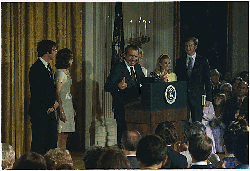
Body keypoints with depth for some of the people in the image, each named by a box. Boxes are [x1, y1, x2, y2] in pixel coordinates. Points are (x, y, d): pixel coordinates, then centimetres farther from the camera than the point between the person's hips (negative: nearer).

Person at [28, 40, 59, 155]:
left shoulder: (48, 67, 16)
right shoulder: (36, 68, -14)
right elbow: (39, 92, -17)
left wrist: (55, 101, 1)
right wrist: (51, 104, -9)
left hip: (49, 110, 9)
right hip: (39, 111, -9)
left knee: (52, 140, 8)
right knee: (39, 142, -6)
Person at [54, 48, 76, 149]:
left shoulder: (66, 72, 15)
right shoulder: (59, 72, -13)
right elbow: (57, 93, -17)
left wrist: (72, 108, 20)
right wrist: (61, 110, -22)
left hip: (68, 105, 9)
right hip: (62, 106, -9)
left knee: (65, 136, 8)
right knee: (61, 136, -8)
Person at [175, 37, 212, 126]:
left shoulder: (203, 61, 5)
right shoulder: (180, 61, 12)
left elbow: (208, 80, 4)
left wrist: (208, 98, -3)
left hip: (197, 97, -2)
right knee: (183, 123, -2)